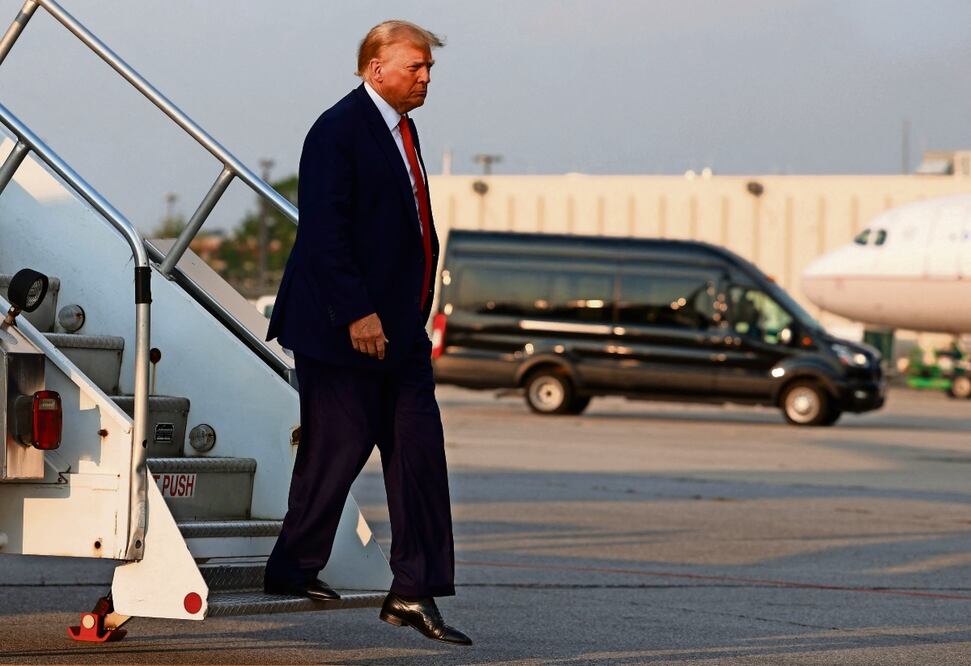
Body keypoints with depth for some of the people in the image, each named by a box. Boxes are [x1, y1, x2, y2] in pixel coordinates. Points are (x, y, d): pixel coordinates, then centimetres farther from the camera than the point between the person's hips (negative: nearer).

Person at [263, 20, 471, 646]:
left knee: (419, 450, 3)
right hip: (344, 331, -9)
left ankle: (414, 593, 4)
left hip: (399, 329, 9)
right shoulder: (340, 130, -13)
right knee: (338, 448, -2)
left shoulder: (401, 129, 15)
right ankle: (294, 568, 16)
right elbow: (324, 233, -19)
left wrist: (413, 318, 17)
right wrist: (356, 313, -22)